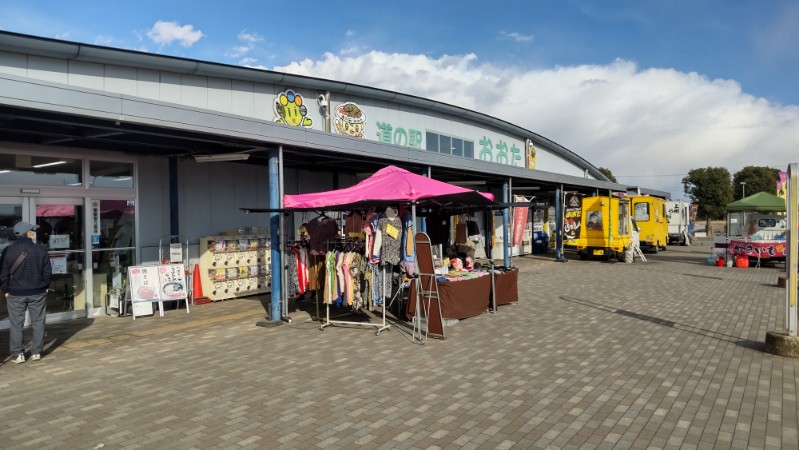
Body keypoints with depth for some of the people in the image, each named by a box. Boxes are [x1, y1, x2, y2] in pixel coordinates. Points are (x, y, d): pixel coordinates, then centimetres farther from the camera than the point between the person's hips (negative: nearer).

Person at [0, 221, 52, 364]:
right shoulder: (41, 249, -6)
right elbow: (48, 271, -3)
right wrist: (45, 287, 10)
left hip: (15, 293, 0)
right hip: (37, 293, 0)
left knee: (16, 324, 8)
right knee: (38, 322, 9)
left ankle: (17, 354, 9)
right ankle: (36, 352, 12)